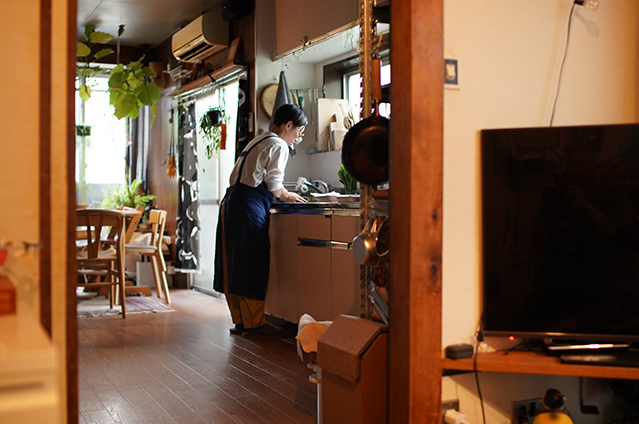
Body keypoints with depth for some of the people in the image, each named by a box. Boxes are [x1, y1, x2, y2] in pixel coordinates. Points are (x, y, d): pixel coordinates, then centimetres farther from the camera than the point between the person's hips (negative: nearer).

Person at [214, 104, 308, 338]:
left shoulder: (257, 141, 24)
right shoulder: (278, 145, -5)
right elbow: (274, 184, -12)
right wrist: (287, 196, 9)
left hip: (231, 201, 10)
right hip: (250, 207, -10)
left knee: (236, 265, 10)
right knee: (252, 265, -5)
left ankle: (240, 321, 17)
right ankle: (254, 325, 0)